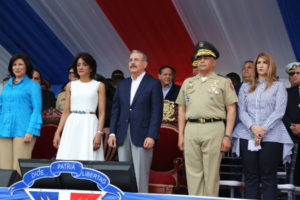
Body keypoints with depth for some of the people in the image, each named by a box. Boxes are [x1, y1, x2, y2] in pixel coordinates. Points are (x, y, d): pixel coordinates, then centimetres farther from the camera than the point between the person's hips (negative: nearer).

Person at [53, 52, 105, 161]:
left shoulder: (99, 86, 6)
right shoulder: (71, 86, 14)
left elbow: (102, 113, 1)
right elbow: (66, 112, 14)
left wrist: (99, 133, -11)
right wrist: (57, 133, 6)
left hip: (90, 125, -3)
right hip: (72, 125, 3)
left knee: (87, 161, -11)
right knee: (67, 160, -6)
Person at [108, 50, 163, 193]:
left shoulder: (153, 84, -1)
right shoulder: (122, 84, 16)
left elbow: (157, 112, -6)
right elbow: (115, 110, 15)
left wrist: (152, 136, -14)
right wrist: (112, 133, 6)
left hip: (142, 136, -5)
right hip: (123, 136, 5)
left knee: (140, 175, -5)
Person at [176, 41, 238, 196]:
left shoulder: (223, 82, 8)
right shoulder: (188, 82, 19)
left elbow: (231, 110, 2)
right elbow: (182, 110, 19)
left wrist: (227, 136, -7)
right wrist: (181, 135, 10)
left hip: (213, 129, -3)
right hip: (191, 129, 4)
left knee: (211, 173, -2)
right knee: (193, 172, 3)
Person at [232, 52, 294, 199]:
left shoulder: (278, 86, 8)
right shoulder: (246, 87, 16)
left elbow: (279, 112, -2)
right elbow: (241, 111, 7)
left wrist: (263, 130, -12)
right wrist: (253, 127, -11)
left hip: (271, 136, -3)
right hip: (247, 136, 3)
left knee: (268, 177, -4)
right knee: (250, 177, 2)